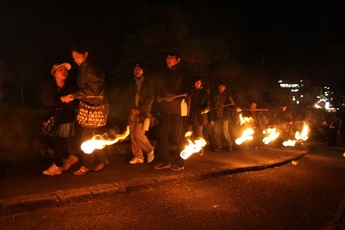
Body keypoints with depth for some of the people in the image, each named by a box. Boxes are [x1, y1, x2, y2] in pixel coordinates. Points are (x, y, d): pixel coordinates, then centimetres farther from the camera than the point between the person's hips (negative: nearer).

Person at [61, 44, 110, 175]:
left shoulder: (93, 69, -11)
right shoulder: (83, 70, 18)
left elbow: (92, 89, -19)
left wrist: (74, 96, -23)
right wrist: (72, 97, 6)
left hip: (94, 107, -8)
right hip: (86, 106, 8)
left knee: (88, 138, -6)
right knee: (94, 137, 10)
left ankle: (87, 166, 1)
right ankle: (101, 160, 19)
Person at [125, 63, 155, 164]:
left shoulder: (148, 82, 2)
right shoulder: (132, 84, 16)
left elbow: (150, 98, -6)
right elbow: (128, 98, 14)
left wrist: (139, 110, -11)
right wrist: (131, 109, -4)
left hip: (143, 112, -5)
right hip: (133, 112, 5)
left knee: (139, 134, -14)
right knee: (133, 135, 1)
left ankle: (150, 150, 10)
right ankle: (138, 157, 11)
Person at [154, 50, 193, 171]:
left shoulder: (184, 73, 1)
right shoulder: (166, 74, 20)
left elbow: (187, 91, -7)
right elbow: (161, 88, 25)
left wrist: (174, 96, -16)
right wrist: (160, 97, 6)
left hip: (178, 109, -6)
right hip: (166, 109, 6)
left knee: (179, 136, -2)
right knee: (162, 133, 3)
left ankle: (180, 162, 7)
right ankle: (164, 161, 12)